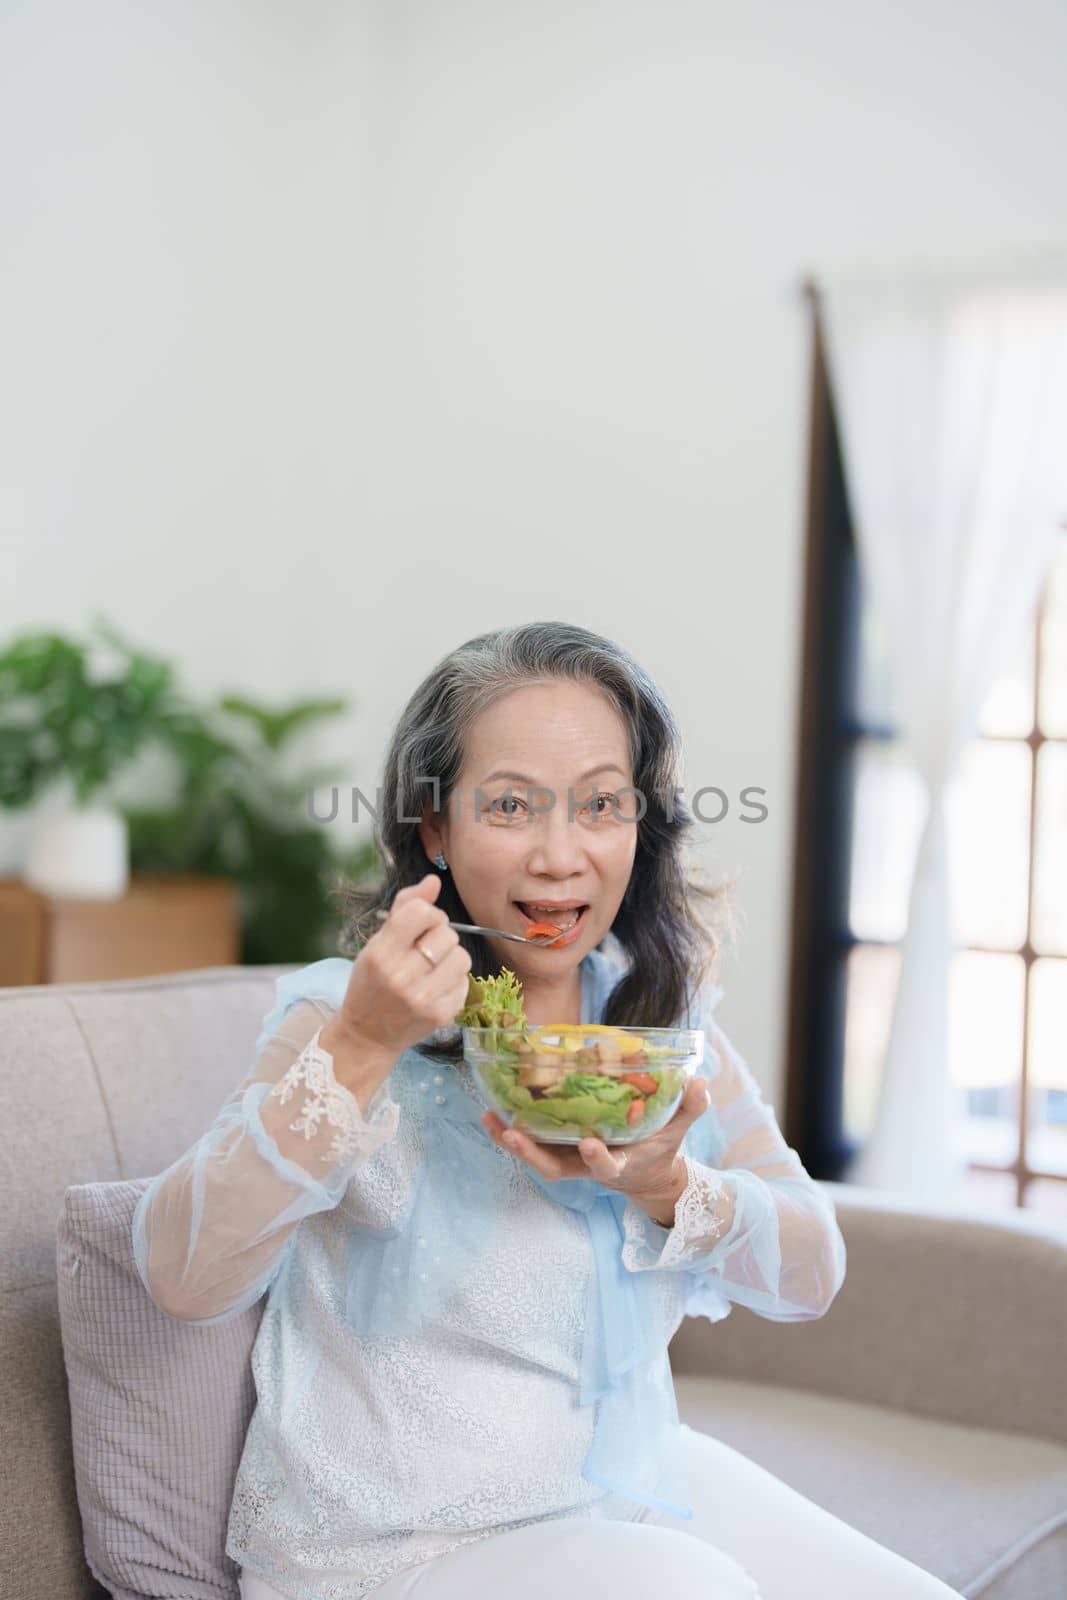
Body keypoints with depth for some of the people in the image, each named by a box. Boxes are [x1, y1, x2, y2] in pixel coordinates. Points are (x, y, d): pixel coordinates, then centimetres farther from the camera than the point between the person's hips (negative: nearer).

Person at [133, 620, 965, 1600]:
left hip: (634, 1480, 6)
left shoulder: (661, 1006, 2)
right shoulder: (342, 1015, -13)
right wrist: (360, 1048, -32)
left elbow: (812, 1272, -1)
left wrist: (664, 1184, -21)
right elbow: (184, 1278, -24)